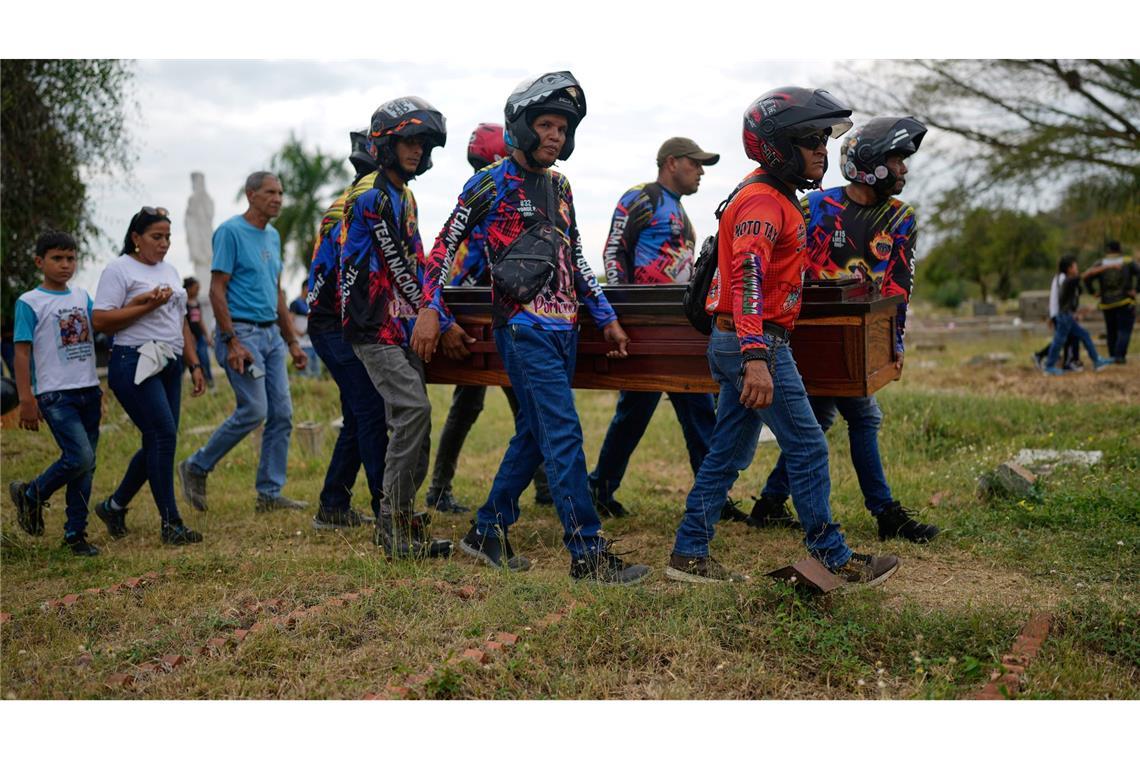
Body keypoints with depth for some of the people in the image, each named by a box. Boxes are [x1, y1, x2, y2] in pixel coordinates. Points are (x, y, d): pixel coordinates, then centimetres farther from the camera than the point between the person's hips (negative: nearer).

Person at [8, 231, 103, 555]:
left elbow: (97, 336, 17)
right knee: (80, 457, -16)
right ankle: (30, 495, 10)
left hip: (88, 390, 6)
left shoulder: (83, 296, 12)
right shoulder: (29, 302, -3)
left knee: (86, 465, 6)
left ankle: (75, 533, 16)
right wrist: (26, 399, -11)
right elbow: (22, 351, -6)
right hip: (55, 394, -6)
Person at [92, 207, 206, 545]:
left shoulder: (170, 271, 19)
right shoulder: (119, 269, -4)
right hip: (135, 365, -8)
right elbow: (100, 320, -12)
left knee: (158, 442, 8)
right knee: (164, 435, -14)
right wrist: (147, 306, -16)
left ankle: (114, 506, 26)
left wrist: (195, 365, 17)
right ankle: (171, 524, -8)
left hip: (169, 365, 8)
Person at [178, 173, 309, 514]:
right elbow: (217, 290, -13)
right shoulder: (230, 231, -8)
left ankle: (270, 494, 10)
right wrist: (232, 343, -19)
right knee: (254, 410, -12)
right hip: (241, 331, -8)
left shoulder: (273, 236, 16)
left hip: (271, 334, 8)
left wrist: (292, 341, 18)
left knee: (282, 414, 3)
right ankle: (197, 467, 8)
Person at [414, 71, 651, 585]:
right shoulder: (492, 183, -4)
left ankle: (487, 532, 23)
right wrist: (431, 311, -11)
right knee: (564, 434, -12)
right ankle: (588, 555, -9)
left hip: (564, 329, 8)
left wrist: (606, 317, 20)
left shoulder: (560, 188, 17)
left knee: (534, 432, 11)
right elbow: (446, 245, -3)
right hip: (524, 326, -8)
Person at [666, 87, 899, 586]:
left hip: (734, 342, 10)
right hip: (757, 342, -10)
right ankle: (831, 557, 9)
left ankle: (689, 554, 16)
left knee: (729, 454, 12)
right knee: (808, 448, -2)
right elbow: (747, 278, -29)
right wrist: (756, 359, -38)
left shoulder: (771, 196, 18)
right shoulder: (763, 200, -15)